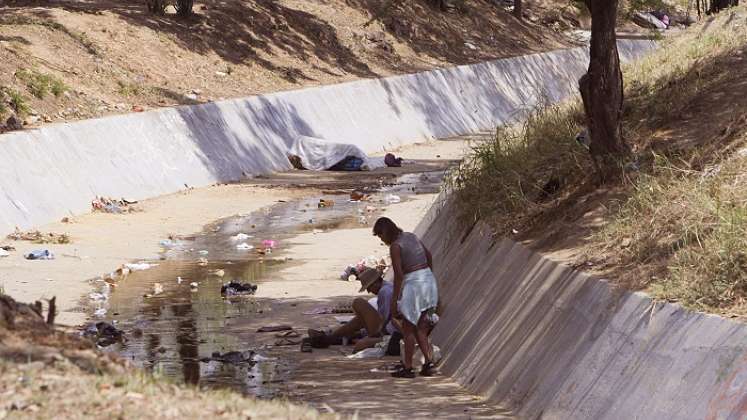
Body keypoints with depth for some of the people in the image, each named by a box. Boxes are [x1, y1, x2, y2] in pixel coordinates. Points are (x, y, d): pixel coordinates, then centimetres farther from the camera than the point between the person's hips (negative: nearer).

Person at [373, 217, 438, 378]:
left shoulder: (395, 247, -12)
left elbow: (399, 275, -17)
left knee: (408, 329, 5)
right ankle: (429, 363, 5)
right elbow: (429, 256, 23)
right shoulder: (412, 236, 11)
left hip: (413, 285, -8)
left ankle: (407, 367, 9)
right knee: (421, 329, 13)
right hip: (429, 281, 8)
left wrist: (394, 300, -13)